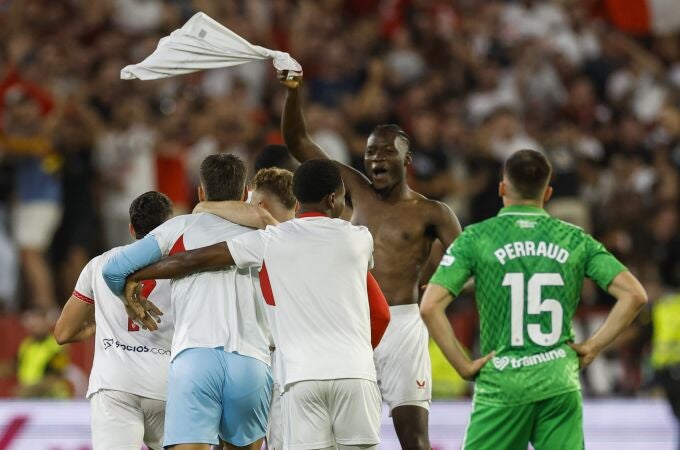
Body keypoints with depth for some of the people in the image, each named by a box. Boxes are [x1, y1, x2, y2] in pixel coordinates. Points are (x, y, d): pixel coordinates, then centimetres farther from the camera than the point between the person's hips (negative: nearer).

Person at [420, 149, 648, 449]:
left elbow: (430, 307, -9)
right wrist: (593, 346, 5)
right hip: (561, 384, 2)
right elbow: (634, 295, 1)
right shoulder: (575, 239, 6)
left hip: (501, 384, -2)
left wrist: (463, 366, -2)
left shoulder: (476, 238, 0)